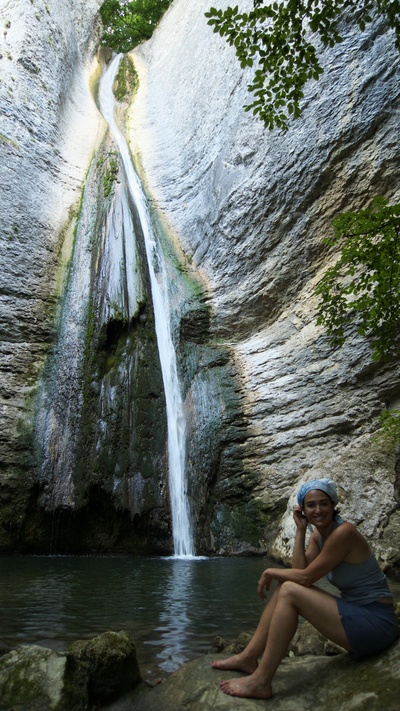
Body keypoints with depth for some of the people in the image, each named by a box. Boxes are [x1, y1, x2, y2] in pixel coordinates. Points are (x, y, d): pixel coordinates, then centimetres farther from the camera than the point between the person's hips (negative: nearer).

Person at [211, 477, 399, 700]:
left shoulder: (344, 532, -20)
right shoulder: (317, 535, 6)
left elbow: (306, 576, -20)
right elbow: (299, 570, -6)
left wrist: (270, 572, -5)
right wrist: (300, 529, -7)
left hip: (376, 622, -9)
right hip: (355, 614, 9)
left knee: (290, 592, -18)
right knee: (285, 586, 2)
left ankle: (261, 681, -11)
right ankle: (249, 657, 8)